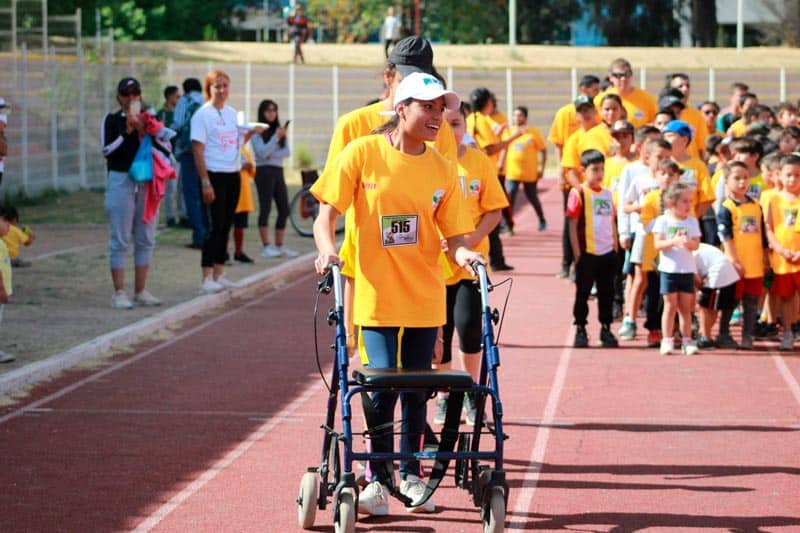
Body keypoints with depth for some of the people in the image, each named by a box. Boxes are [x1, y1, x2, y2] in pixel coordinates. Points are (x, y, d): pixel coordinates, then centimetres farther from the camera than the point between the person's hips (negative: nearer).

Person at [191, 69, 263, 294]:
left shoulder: (232, 113, 13)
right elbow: (198, 150, -12)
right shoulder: (202, 114, -8)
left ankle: (219, 275, 15)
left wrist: (251, 133, 4)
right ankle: (207, 278, -4)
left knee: (226, 225, 9)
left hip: (233, 176, 7)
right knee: (216, 226, -8)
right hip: (215, 175, -7)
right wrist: (205, 182, -17)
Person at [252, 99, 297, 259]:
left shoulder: (279, 129, 13)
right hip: (264, 171, -6)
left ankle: (280, 246, 8)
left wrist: (271, 155, -10)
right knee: (265, 208, -8)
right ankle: (266, 247, -8)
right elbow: (262, 153, -12)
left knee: (284, 210, 3)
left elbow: (287, 152, 5)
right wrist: (276, 137, -18)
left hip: (278, 171, 6)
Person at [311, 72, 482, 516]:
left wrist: (463, 252, -17)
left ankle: (410, 474, 26)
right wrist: (326, 249, -22)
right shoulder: (362, 153, -5)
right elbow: (326, 214, -3)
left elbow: (452, 234, 5)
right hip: (377, 293, -3)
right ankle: (378, 478, 4)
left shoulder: (442, 169, 3)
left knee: (416, 388, 10)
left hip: (425, 296, 3)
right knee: (382, 384, -10)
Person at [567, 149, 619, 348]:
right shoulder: (579, 194, -7)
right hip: (587, 254, -5)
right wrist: (577, 253, -11)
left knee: (607, 293, 10)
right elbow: (573, 225, -8)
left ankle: (606, 329, 19)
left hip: (608, 253, 5)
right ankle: (580, 330, 10)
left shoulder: (607, 194, 10)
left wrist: (615, 248, 13)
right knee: (583, 293, 3)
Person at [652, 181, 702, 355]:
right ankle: (667, 341, 4)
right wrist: (674, 241, -25)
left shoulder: (692, 221, 7)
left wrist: (688, 242, -24)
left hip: (687, 270, 3)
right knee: (670, 306, 0)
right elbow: (658, 244, -9)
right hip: (669, 269, -3)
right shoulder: (663, 220, -2)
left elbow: (696, 244, -2)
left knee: (686, 307, 6)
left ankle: (686, 340, 9)